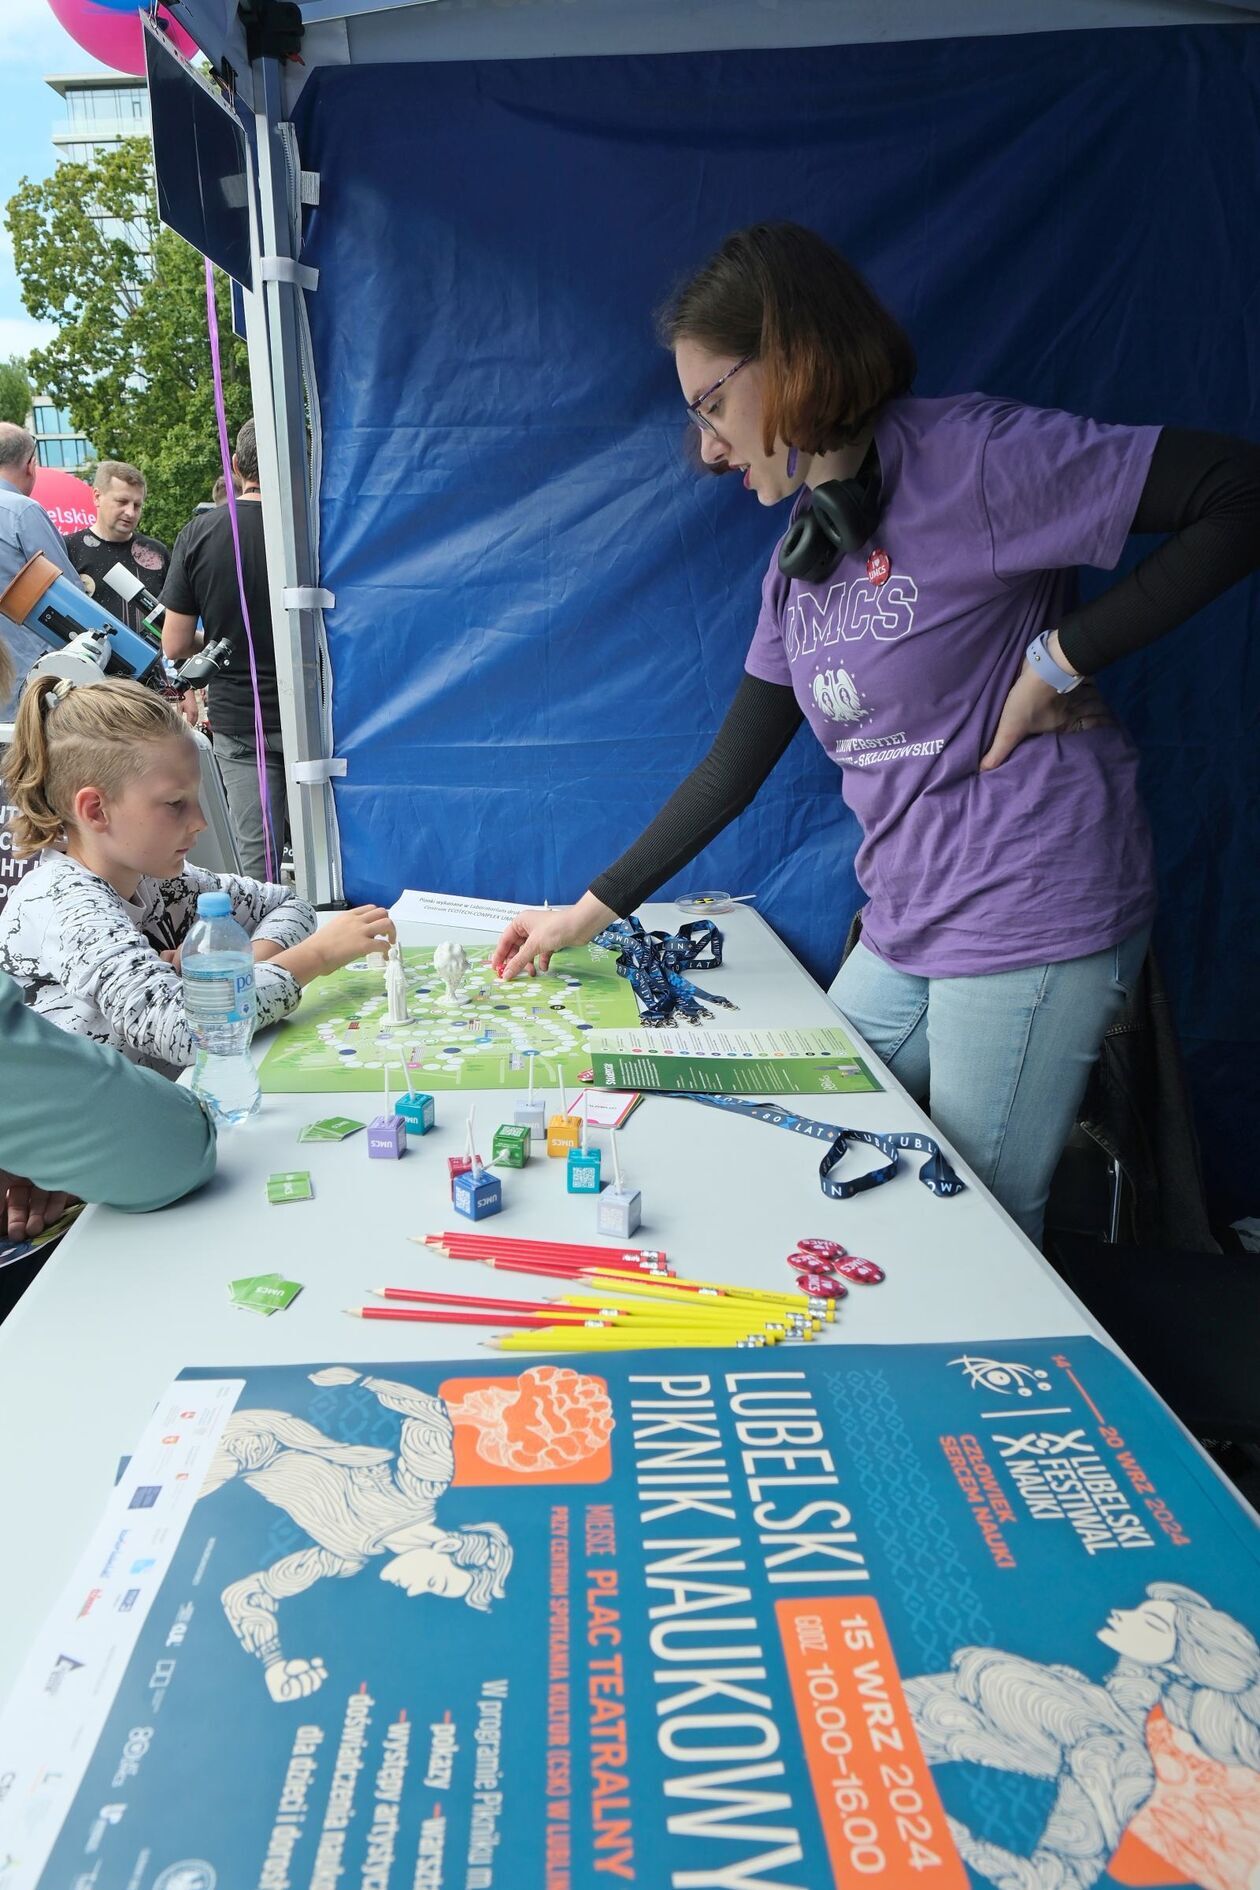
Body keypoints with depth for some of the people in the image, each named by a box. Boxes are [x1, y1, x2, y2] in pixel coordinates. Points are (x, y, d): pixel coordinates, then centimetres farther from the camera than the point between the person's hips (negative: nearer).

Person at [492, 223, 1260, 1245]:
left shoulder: (970, 454, -12)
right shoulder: (802, 559, 11)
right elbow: (734, 766, 13)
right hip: (903, 933, 8)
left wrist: (1059, 656, -18)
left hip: (1030, 922, -8)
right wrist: (590, 912, 12)